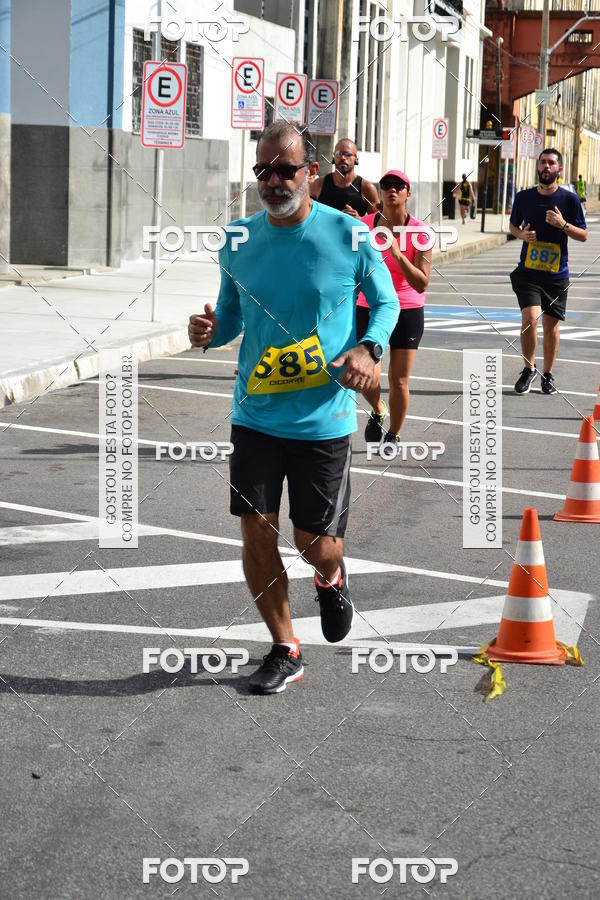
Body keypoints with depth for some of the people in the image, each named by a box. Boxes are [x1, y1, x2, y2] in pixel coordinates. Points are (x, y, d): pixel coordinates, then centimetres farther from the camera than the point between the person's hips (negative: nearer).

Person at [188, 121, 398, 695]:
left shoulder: (348, 236, -8)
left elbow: (386, 301, 5)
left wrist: (369, 347, -15)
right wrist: (209, 331, -9)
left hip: (324, 417, -3)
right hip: (256, 415, 3)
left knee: (316, 544, 2)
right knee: (256, 535, 0)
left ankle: (330, 578, 41)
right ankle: (284, 651, 19)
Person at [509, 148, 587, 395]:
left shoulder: (570, 199, -3)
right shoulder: (524, 197, 2)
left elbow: (583, 235, 1)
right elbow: (513, 225, 17)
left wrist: (563, 224, -17)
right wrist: (522, 234, -5)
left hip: (556, 274, 0)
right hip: (528, 272, 0)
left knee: (551, 324, 8)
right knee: (530, 318, -16)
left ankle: (548, 375, 24)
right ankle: (528, 369, 4)